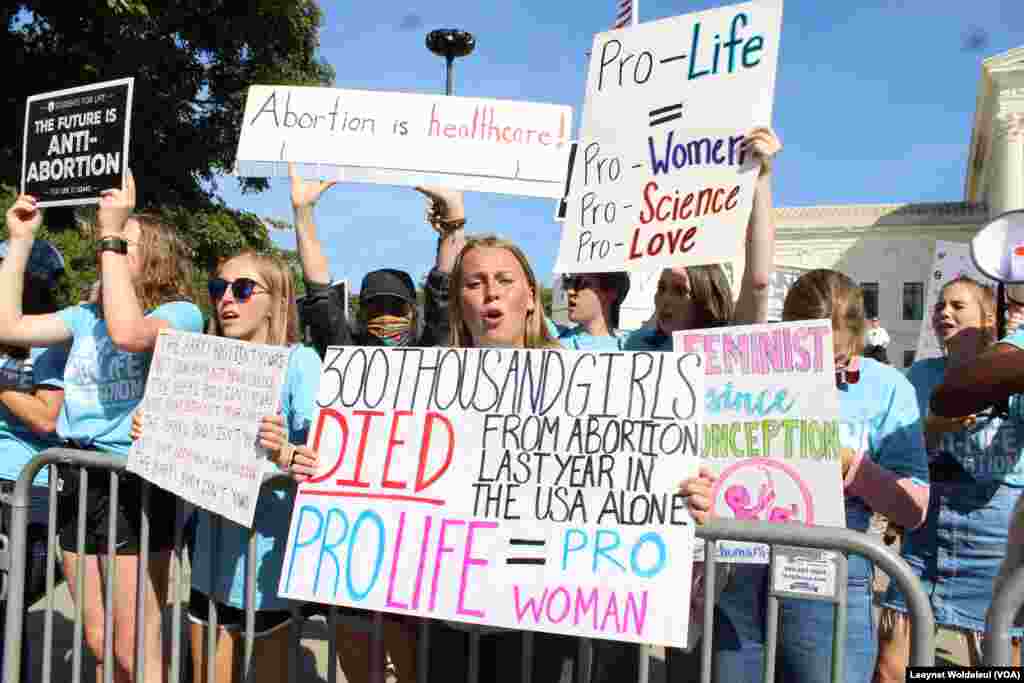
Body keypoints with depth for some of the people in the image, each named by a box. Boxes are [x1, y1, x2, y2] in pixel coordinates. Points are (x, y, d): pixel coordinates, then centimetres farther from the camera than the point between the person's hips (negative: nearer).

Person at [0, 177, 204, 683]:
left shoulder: (181, 312, -7)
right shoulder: (87, 316, 15)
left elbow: (128, 334, -27)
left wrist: (111, 233, -21)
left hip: (134, 482, -7)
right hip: (76, 480, 7)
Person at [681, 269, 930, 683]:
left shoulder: (886, 388, 2)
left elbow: (914, 511, 1)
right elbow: (704, 461, 5)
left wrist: (849, 464, -15)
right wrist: (699, 495, -18)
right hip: (736, 578, 2)